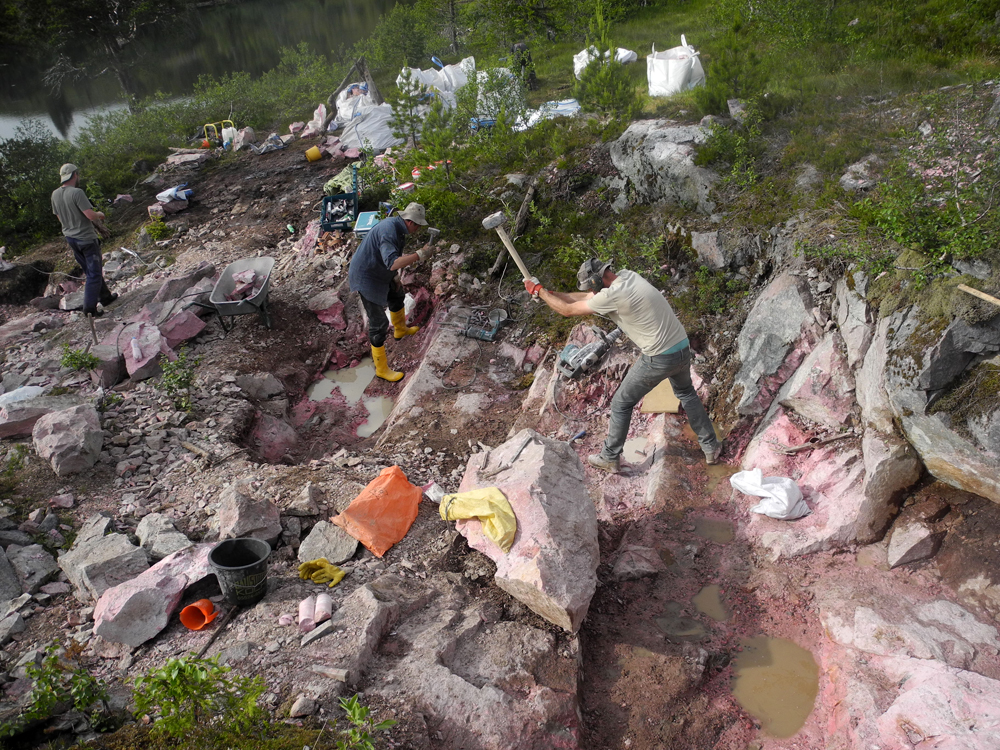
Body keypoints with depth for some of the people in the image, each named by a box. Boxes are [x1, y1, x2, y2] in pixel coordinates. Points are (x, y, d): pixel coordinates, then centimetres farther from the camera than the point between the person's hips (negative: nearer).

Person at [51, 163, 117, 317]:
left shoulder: (55, 194, 3)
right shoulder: (77, 193, -21)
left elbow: (60, 218, 13)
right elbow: (91, 215, -25)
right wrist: (100, 214, -3)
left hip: (70, 237, 8)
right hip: (86, 238, -8)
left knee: (90, 271, 19)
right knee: (94, 274, -1)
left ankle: (105, 297, 30)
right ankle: (89, 307, -3)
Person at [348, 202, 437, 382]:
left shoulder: (397, 226, -1)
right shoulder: (388, 231, -33)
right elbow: (392, 263, -46)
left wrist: (395, 276, 8)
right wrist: (420, 254, -42)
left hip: (379, 272, 10)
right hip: (367, 278, -10)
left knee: (397, 296, 31)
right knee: (379, 323, -4)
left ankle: (400, 330, 60)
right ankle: (381, 369, 8)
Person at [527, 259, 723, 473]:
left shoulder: (612, 296, -20)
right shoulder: (628, 276, 5)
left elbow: (568, 310, -10)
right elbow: (586, 296, 16)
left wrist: (539, 291, 4)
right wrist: (550, 293, 16)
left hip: (658, 359, -8)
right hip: (683, 348, 8)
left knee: (621, 403, 10)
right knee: (686, 393, 32)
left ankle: (609, 458, 24)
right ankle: (711, 447, 38)